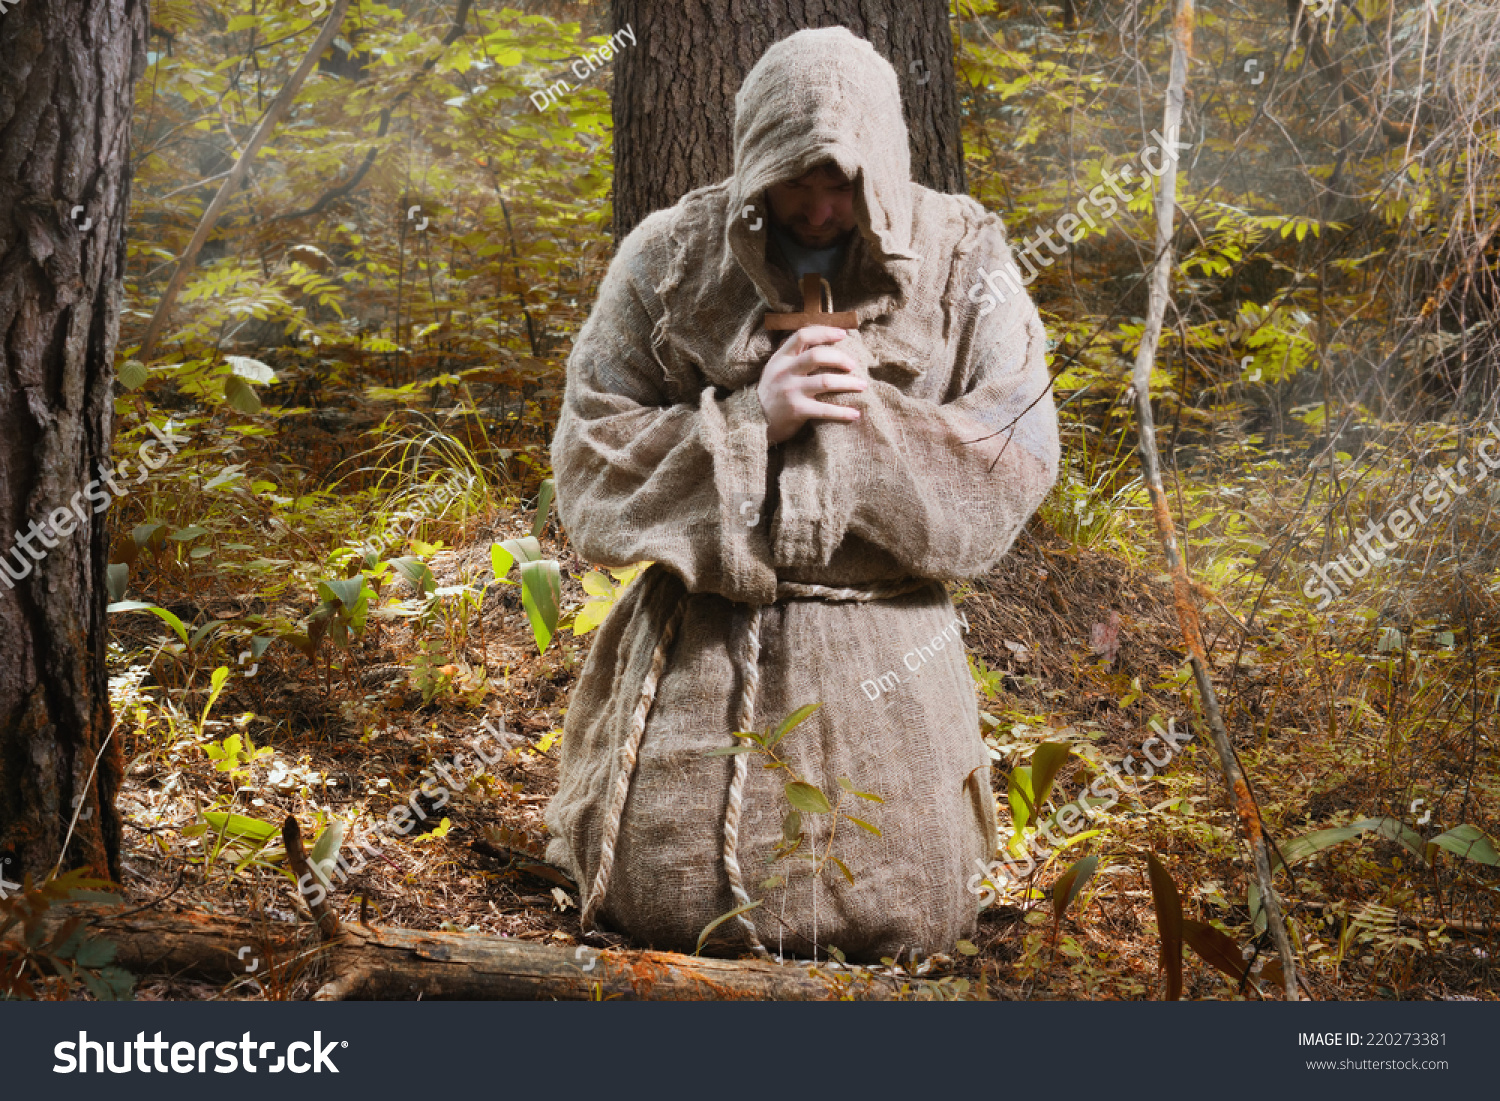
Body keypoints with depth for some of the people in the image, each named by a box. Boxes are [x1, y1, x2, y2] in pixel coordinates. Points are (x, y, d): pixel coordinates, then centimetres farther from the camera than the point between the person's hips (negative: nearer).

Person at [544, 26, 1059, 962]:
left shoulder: (962, 259, -3)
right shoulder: (670, 259, -4)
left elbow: (1018, 459, -5)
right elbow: (590, 461, -6)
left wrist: (871, 418, -17)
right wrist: (751, 417, -17)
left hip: (881, 641, 0)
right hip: (704, 644, 0)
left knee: (902, 922, 4)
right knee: (664, 910, 1)